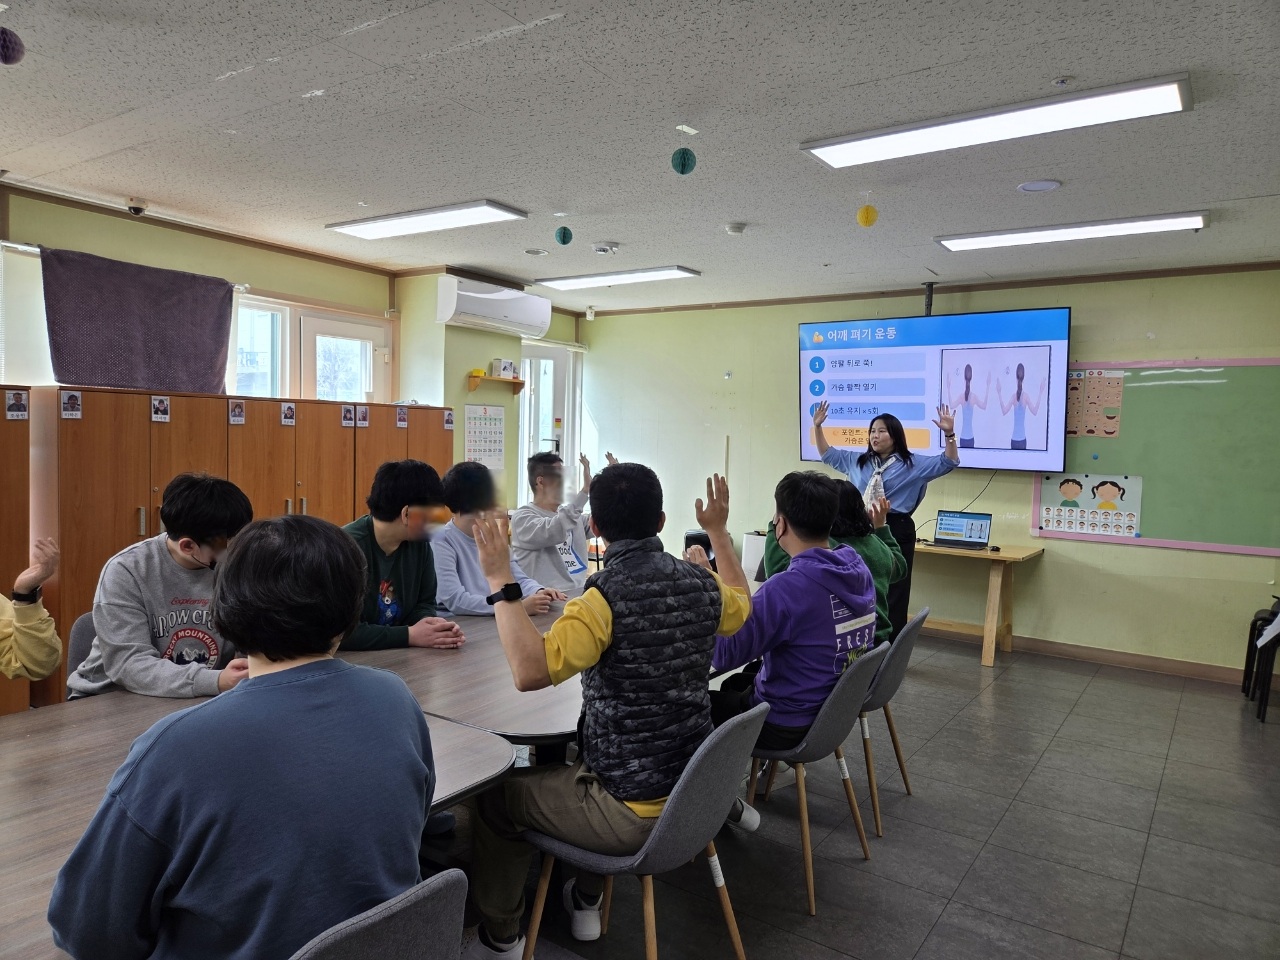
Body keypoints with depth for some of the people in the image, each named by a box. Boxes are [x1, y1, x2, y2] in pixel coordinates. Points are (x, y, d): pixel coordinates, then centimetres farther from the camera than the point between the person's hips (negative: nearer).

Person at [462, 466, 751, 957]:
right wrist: (719, 532, 28)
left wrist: (501, 583, -28)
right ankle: (586, 900, 47)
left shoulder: (607, 596, -24)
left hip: (634, 811, -7)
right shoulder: (702, 584, -3)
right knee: (583, 762, 36)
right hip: (694, 795, 7)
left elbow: (530, 671, -34)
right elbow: (741, 603, 21)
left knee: (497, 795, 15)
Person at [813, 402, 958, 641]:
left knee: (893, 594, 1)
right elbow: (828, 455, 22)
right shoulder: (857, 461, 12)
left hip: (896, 531, -4)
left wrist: (949, 434, -20)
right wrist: (817, 427, 13)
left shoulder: (913, 464, 0)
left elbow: (948, 463, -5)